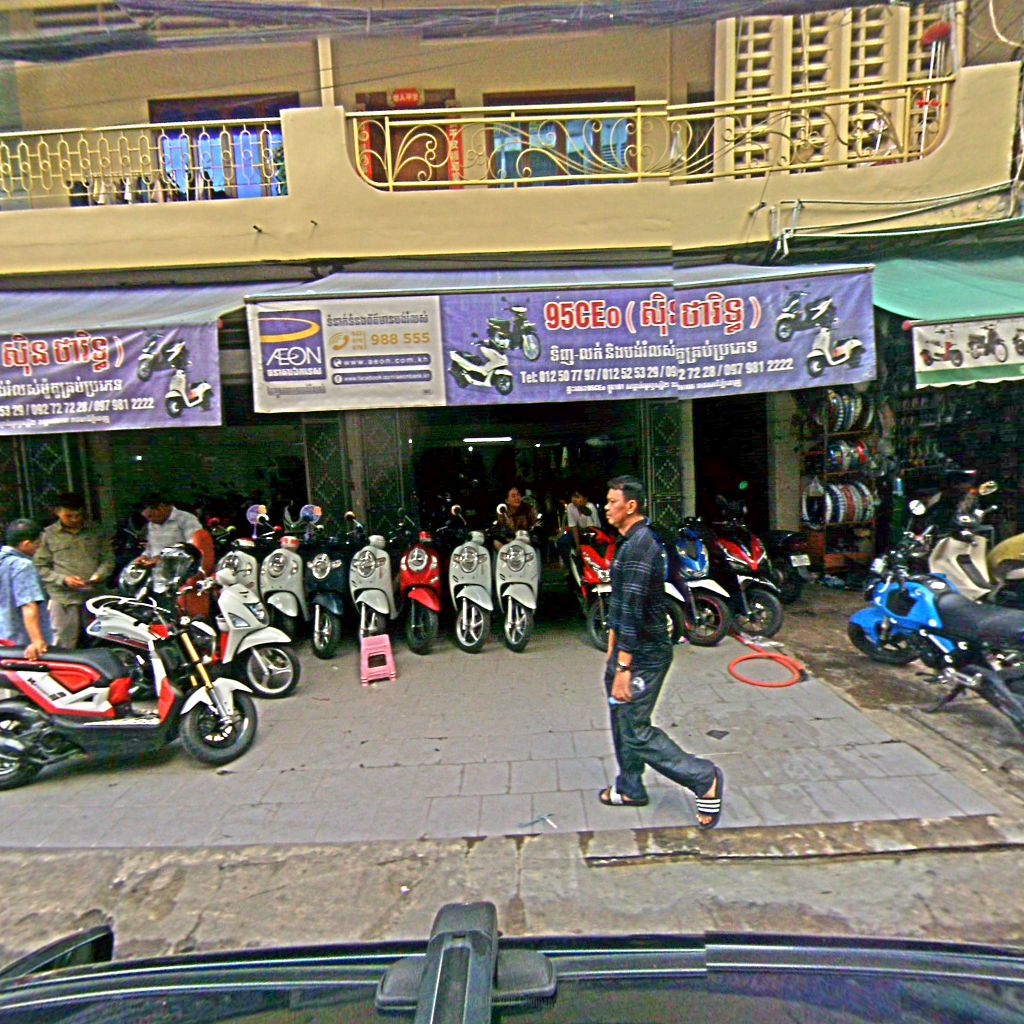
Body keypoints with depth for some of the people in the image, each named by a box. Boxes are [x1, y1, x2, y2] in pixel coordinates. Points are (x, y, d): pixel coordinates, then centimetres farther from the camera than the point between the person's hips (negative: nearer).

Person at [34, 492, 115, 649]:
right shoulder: (48, 535, 4)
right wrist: (63, 579, -12)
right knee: (64, 647, 0)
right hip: (64, 599, -2)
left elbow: (108, 558, 11)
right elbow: (40, 566, 2)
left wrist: (99, 575, -7)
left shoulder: (96, 532, 10)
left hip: (95, 595, 2)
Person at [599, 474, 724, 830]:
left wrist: (623, 668, -26)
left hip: (644, 654, -10)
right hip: (630, 649, 10)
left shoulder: (638, 546, -22)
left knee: (636, 732, -3)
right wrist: (612, 651, 22)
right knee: (623, 721, 20)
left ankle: (704, 779, 11)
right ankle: (630, 789, 36)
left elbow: (632, 610, -26)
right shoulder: (630, 542, 11)